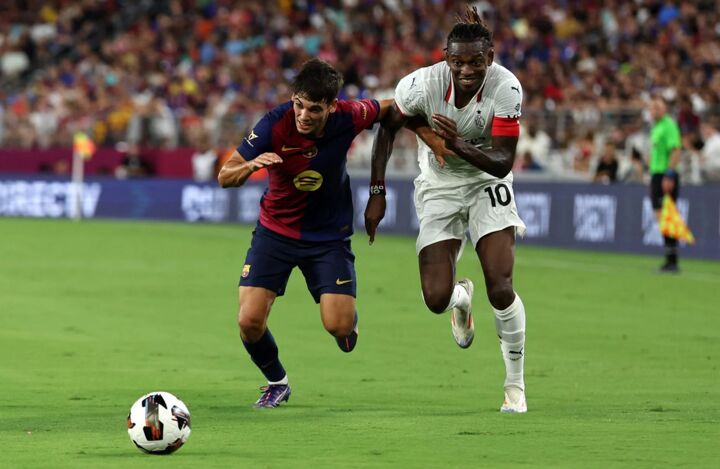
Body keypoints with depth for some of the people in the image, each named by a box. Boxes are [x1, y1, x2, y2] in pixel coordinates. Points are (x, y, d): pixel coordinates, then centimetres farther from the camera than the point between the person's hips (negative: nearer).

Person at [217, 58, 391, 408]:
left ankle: (350, 318, 29)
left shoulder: (348, 117, -20)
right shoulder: (275, 124, -24)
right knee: (250, 322, -12)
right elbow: (225, 178, -21)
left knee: (338, 326, -12)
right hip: (275, 231, 0)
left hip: (329, 234, 0)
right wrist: (251, 165, -42)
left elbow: (389, 108, 3)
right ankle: (277, 382, 20)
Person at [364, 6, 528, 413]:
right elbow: (387, 127, -4)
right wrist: (377, 191, -6)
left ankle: (516, 385, 5)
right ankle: (461, 299, 32)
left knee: (501, 288, -15)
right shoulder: (422, 84, -24)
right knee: (436, 299, -10)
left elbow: (503, 163, -25)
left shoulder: (506, 88, -26)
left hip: (487, 183, -1)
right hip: (438, 188, 1)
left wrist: (460, 146, -43)